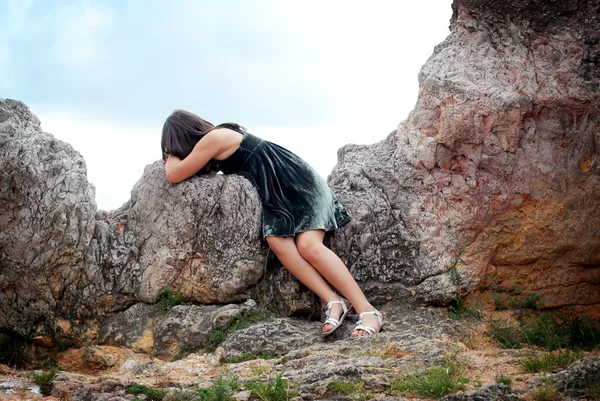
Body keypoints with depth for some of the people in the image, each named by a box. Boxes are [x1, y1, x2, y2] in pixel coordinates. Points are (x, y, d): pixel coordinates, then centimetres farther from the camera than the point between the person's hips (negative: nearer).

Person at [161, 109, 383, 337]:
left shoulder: (214, 139, -15)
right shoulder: (218, 140, 12)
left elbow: (175, 176, -13)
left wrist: (171, 157, 8)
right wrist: (175, 160, 12)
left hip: (301, 185, -8)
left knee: (308, 245, -24)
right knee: (277, 241, -19)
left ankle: (367, 310, -26)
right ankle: (334, 302, -25)